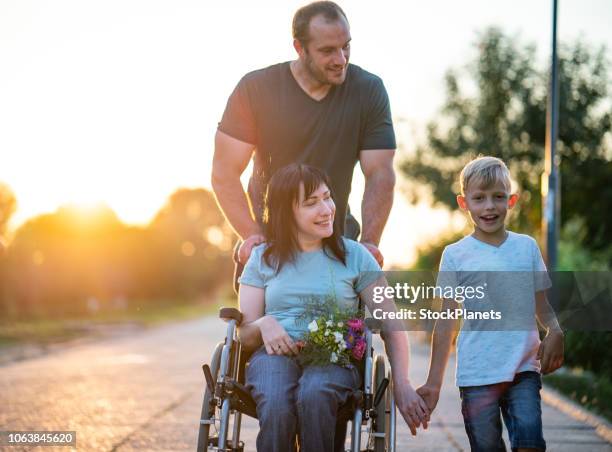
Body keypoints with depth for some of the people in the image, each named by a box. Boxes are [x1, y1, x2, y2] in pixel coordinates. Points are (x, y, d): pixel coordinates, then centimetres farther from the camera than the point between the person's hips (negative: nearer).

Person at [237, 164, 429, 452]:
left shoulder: (354, 255, 11)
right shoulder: (263, 258, 13)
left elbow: (392, 326, 8)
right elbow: (244, 335, 11)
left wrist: (402, 384, -5)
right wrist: (264, 324, -13)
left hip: (334, 357, 0)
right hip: (275, 354, 1)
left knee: (314, 394, -38)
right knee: (276, 405, -37)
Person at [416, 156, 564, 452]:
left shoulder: (527, 246, 7)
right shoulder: (456, 255, 1)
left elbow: (541, 305, 13)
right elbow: (447, 323, 5)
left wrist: (555, 332, -10)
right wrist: (434, 382, 4)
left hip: (524, 371, 1)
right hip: (476, 375, -1)